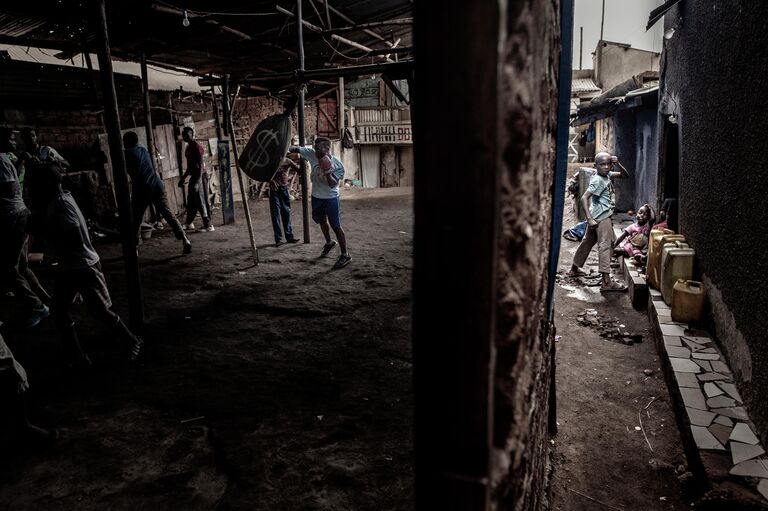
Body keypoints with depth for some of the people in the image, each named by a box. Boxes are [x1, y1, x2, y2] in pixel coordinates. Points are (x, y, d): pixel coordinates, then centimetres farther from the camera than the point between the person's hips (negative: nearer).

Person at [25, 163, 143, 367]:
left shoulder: (62, 203, -22)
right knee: (58, 310, 9)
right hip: (67, 267, 9)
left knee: (100, 311, 2)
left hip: (84, 266, -9)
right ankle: (77, 357, 18)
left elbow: (77, 240, -26)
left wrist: (51, 235, -19)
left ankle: (133, 342, 20)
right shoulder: (52, 203, 7)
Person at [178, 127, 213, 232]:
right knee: (191, 201, 17)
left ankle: (208, 225, -2)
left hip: (200, 175, -9)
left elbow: (200, 165, -20)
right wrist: (183, 178, 25)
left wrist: (198, 181, -26)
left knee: (201, 201, -7)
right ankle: (188, 224, 28)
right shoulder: (188, 147, 14)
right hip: (193, 176, 9)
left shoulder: (196, 146, -15)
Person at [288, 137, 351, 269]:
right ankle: (329, 242, 49)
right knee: (322, 221, 23)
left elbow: (333, 184, -25)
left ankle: (345, 255, 3)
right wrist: (290, 149, -27)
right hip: (316, 197, 6)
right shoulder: (312, 154, -12)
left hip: (330, 198, -6)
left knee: (335, 226, -7)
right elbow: (297, 148, -6)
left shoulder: (337, 165, -23)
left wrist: (327, 172, -40)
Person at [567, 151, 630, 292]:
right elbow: (584, 198, -25)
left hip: (598, 217, 10)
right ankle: (606, 282, -15)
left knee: (587, 242, 18)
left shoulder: (607, 175, 9)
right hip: (601, 217, -10)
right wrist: (590, 219, -29)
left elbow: (625, 175, 16)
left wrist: (618, 164, -3)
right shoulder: (598, 180, -18)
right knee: (605, 246, -12)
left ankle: (574, 269, 32)